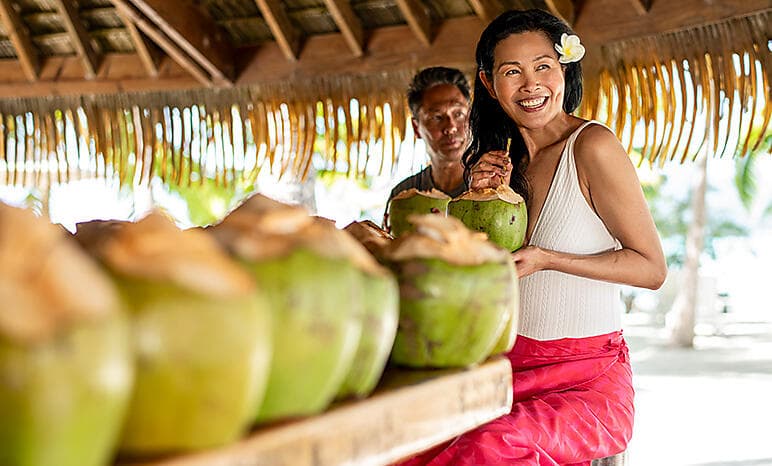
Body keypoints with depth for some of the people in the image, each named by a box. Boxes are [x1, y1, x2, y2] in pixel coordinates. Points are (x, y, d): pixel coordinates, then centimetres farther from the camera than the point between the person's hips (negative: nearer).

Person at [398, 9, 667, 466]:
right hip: (515, 367, 5)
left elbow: (653, 268, -8)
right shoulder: (508, 159, 9)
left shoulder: (591, 145, -10)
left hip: (590, 381, -5)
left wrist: (547, 259, -18)